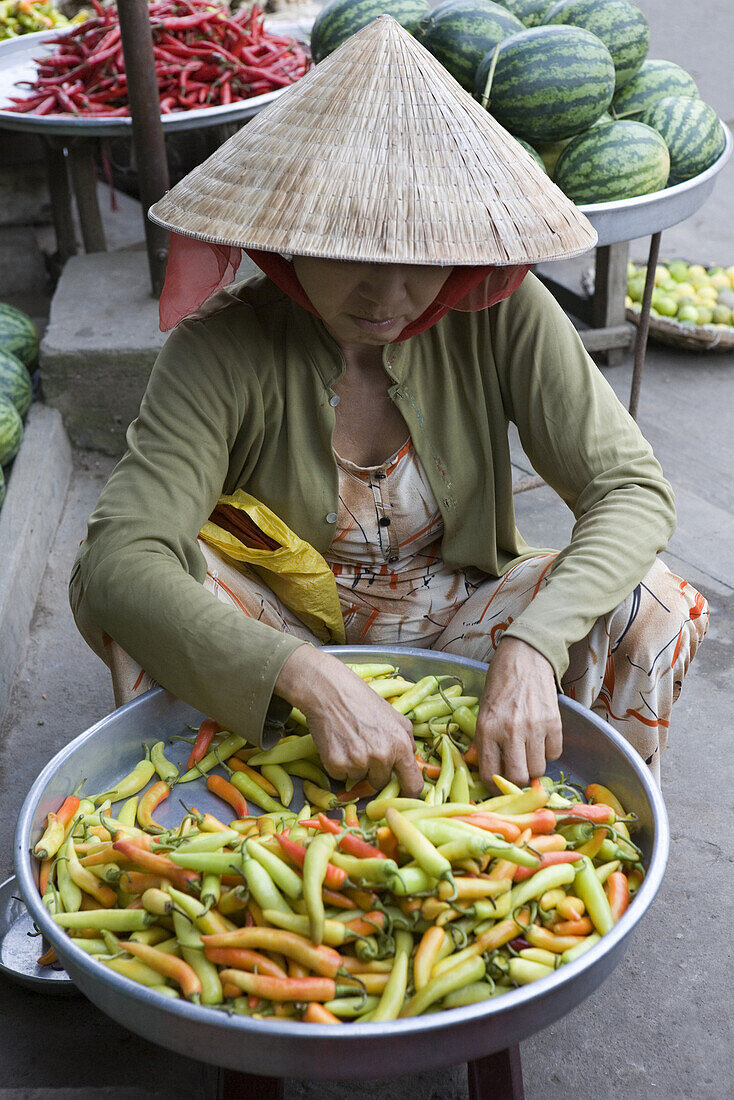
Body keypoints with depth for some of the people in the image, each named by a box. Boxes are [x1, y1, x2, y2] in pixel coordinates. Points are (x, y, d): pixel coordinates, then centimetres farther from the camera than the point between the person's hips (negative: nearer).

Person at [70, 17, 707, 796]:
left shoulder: (499, 313, -18)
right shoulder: (223, 349, -24)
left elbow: (633, 490, -21)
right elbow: (119, 557, -35)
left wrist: (531, 646, -39)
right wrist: (314, 680, -50)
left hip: (447, 619, 2)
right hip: (283, 636, -1)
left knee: (647, 609, -24)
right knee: (133, 587, -29)